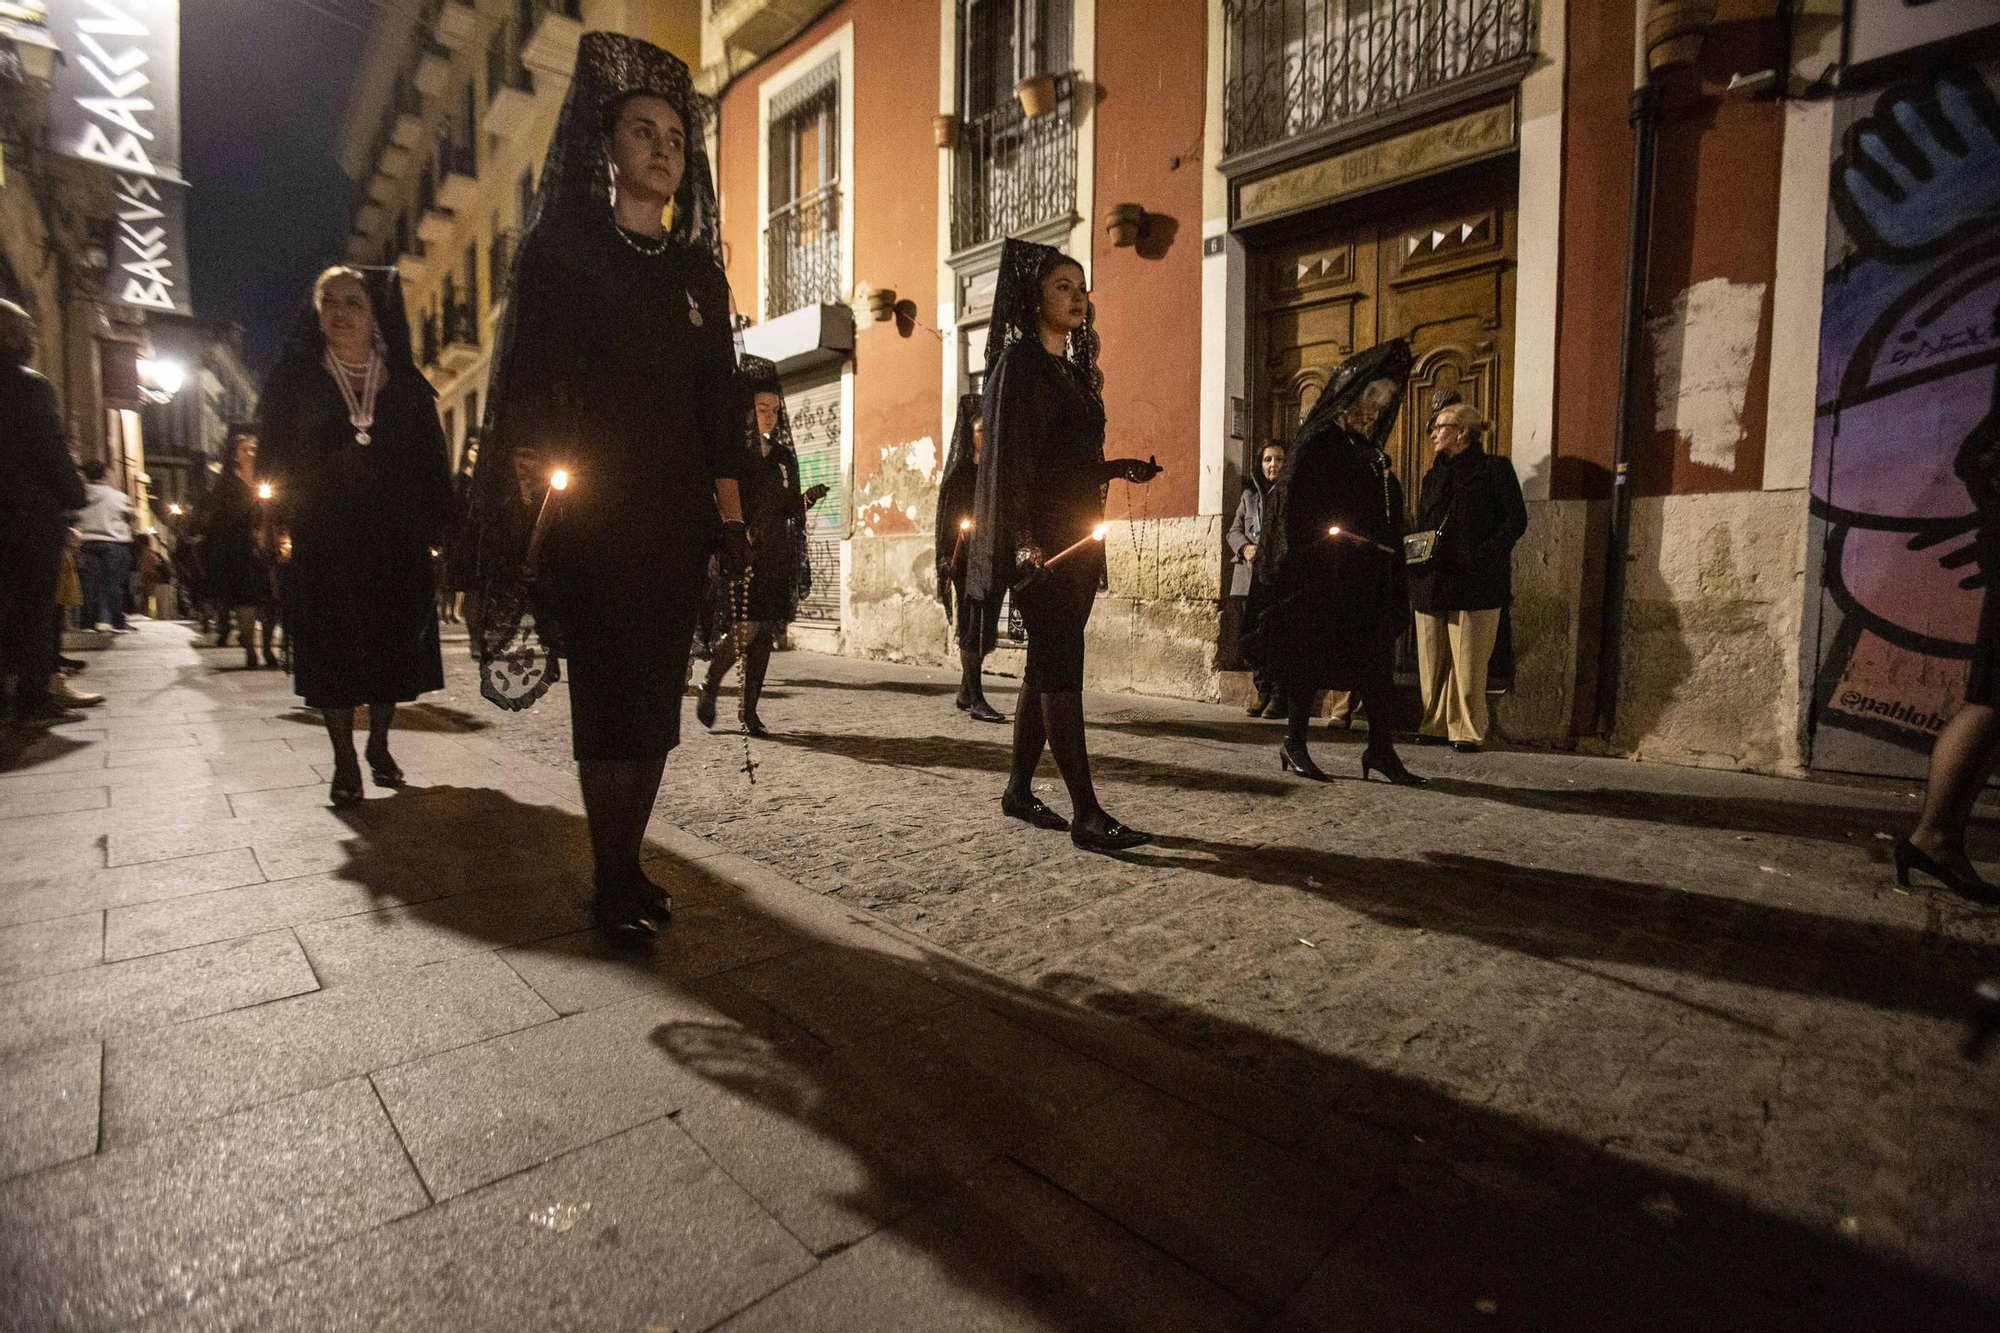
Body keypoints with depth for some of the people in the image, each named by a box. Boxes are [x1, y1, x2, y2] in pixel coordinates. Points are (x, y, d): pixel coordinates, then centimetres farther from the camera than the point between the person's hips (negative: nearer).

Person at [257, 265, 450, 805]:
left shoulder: (406, 386, 7)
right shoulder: (296, 381, 5)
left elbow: (431, 464, 5)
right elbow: (271, 456, 4)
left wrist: (431, 528, -2)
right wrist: (279, 521, -6)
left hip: (394, 545, 1)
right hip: (323, 546, -1)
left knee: (391, 650, 7)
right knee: (332, 655, 1)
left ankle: (379, 746, 25)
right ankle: (344, 762, 12)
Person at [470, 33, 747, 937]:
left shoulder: (699, 269, 16)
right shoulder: (560, 246, 5)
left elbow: (719, 397, 13)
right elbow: (527, 374, -3)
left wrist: (730, 514, 7)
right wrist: (531, 489, -14)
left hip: (676, 511, 5)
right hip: (589, 511, -4)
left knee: (655, 692, 5)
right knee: (609, 693, -5)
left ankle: (626, 866, 18)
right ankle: (613, 884, 6)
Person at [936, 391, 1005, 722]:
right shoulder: (959, 472, 0)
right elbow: (945, 517, -5)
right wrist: (948, 560, -14)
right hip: (967, 559, -5)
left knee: (984, 629, 8)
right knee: (972, 626, -6)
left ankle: (966, 693, 19)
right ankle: (975, 698, -3)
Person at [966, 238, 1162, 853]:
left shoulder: (1073, 368, 20)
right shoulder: (1019, 362, -5)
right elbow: (1009, 453, -15)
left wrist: (1121, 468, 12)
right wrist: (1023, 540, -24)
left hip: (1077, 536, 9)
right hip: (1041, 538, -9)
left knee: (1047, 665, 9)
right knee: (1062, 666, -11)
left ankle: (1019, 791, 18)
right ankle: (1085, 813, -10)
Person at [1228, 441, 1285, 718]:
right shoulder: (1249, 495, 19)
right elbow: (1234, 531, 17)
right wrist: (1245, 547, -5)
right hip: (1249, 577, 5)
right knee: (1247, 638, 4)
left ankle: (1279, 696, 3)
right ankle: (1263, 690, 18)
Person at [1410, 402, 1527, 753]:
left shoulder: (1495, 468, 3)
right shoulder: (1434, 477, 21)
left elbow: (1516, 520, -4)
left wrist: (1483, 556, -17)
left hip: (1476, 583, -6)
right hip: (1431, 582, 6)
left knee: (1468, 662, -5)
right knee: (1432, 661, 6)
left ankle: (1467, 731, 2)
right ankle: (1435, 725, 14)